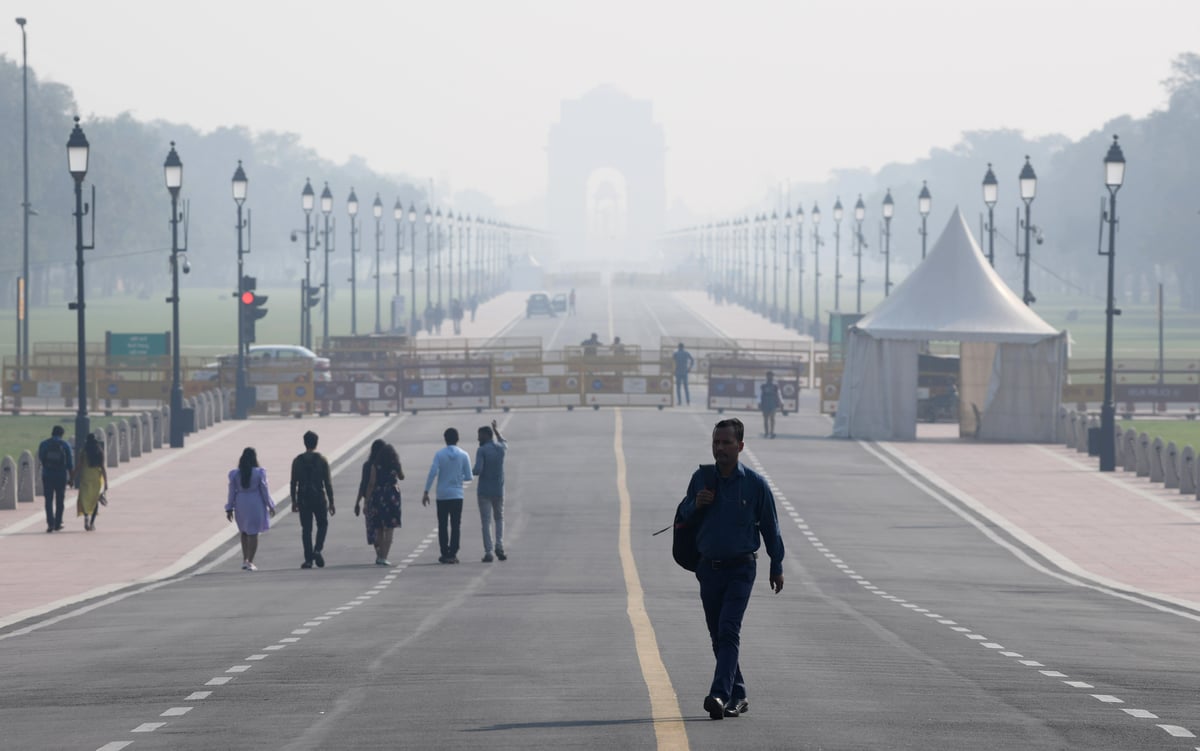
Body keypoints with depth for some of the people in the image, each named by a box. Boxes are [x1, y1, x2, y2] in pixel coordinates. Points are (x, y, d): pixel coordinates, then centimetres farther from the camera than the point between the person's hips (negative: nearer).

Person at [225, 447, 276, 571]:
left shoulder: (235, 474, -3)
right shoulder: (259, 473, -10)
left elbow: (232, 492, 1)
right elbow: (264, 490, -6)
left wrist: (229, 509, 8)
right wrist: (270, 505, 5)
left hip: (241, 504, 3)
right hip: (255, 504, -3)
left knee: (244, 532, 20)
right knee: (253, 533, 2)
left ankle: (245, 559, 18)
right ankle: (250, 562, -1)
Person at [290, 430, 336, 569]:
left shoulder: (297, 461, 0)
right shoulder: (322, 460, -3)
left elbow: (293, 483, 0)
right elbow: (327, 483, -4)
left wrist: (294, 501, 8)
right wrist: (331, 502, 0)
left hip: (303, 499, 1)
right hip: (319, 497, -1)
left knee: (306, 529, 5)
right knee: (322, 524, 16)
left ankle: (308, 559, 1)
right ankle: (318, 549, -6)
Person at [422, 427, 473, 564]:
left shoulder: (439, 454, -3)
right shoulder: (463, 455, -1)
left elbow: (432, 473, -11)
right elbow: (468, 477, 1)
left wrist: (426, 492, -8)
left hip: (442, 496, 0)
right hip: (457, 495, 0)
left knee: (443, 525, 7)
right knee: (455, 525, 3)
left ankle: (445, 554, 6)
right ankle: (453, 554, -2)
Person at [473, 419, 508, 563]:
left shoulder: (481, 450, -11)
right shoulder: (501, 448, 6)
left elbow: (478, 470, -19)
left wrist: (472, 470, 4)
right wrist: (497, 431, 45)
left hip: (484, 491, -4)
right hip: (498, 490, 4)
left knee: (486, 521, 0)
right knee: (499, 518, 20)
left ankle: (488, 552, -7)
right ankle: (499, 547, 2)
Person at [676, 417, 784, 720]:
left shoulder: (755, 484, -5)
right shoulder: (701, 477, 3)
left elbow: (770, 527, 4)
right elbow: (684, 517, 13)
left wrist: (776, 568, 9)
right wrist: (697, 504, -10)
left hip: (740, 568, -4)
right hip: (709, 568, 4)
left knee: (728, 632, -17)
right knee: (718, 637, 9)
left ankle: (720, 695, -27)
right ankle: (737, 696, 21)